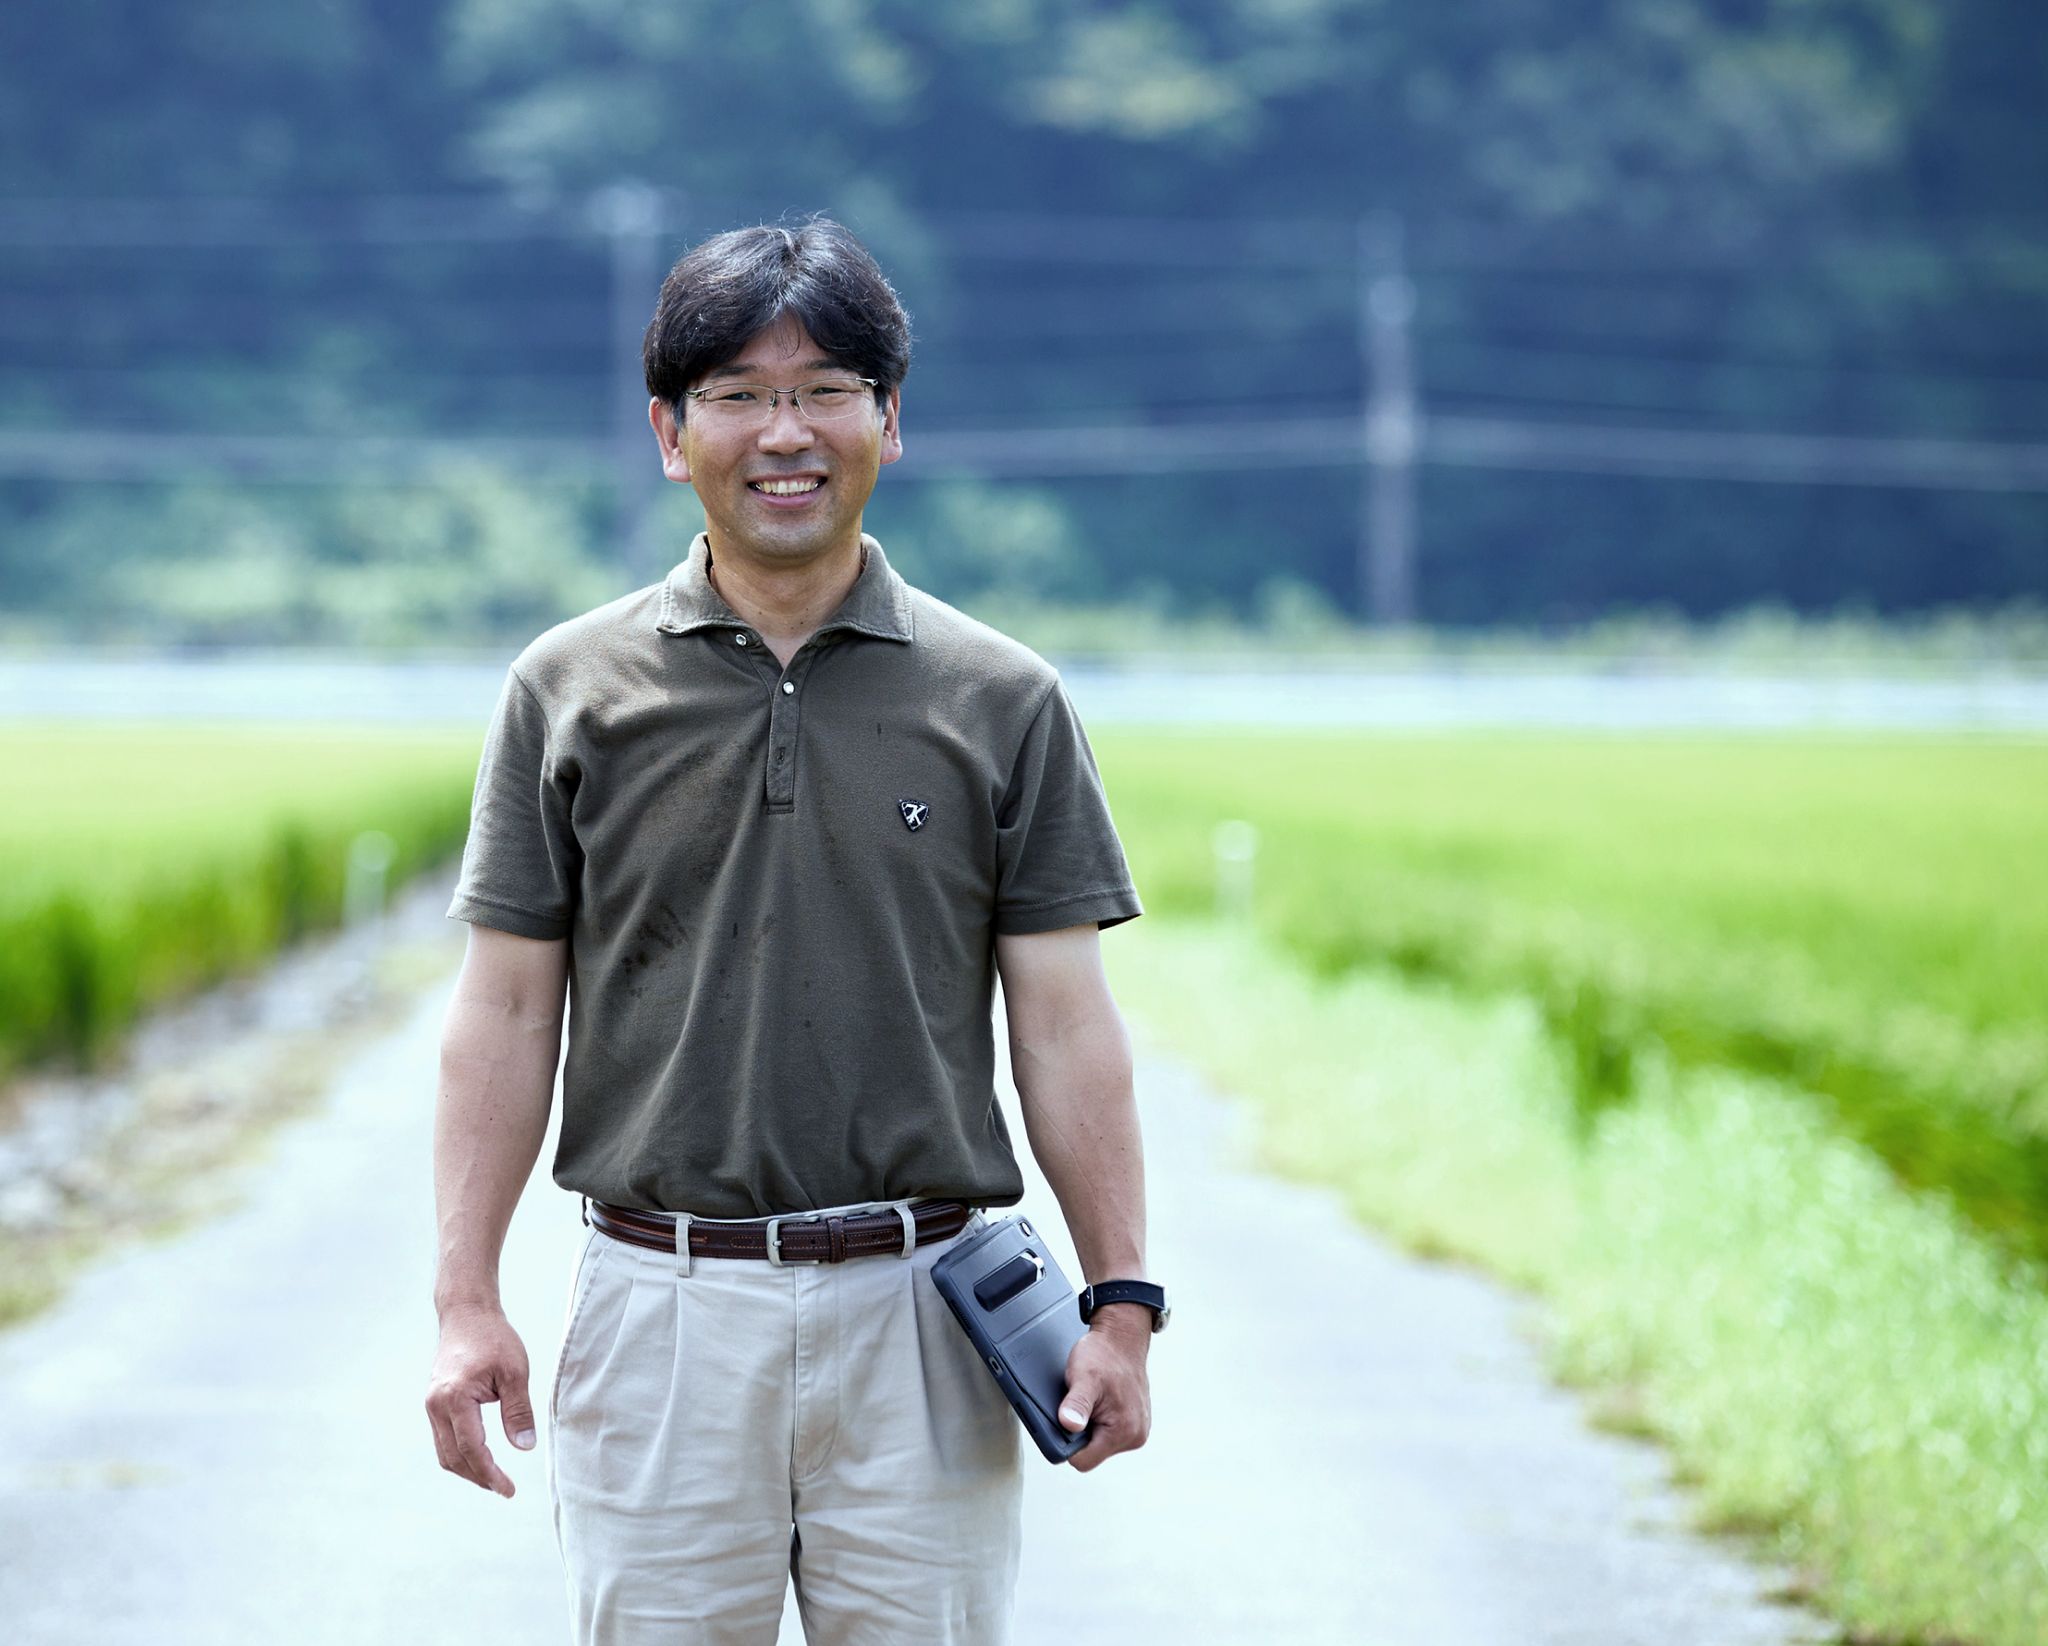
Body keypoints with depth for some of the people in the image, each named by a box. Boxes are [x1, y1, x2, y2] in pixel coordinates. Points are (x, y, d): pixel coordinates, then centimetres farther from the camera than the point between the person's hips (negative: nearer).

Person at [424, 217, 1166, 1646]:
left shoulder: (1004, 701, 5)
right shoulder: (572, 691, 6)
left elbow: (1065, 1022, 4)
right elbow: (508, 1010, 5)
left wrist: (1123, 1298, -3)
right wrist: (468, 1299, -2)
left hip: (920, 1313, 0)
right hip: (660, 1313, 0)